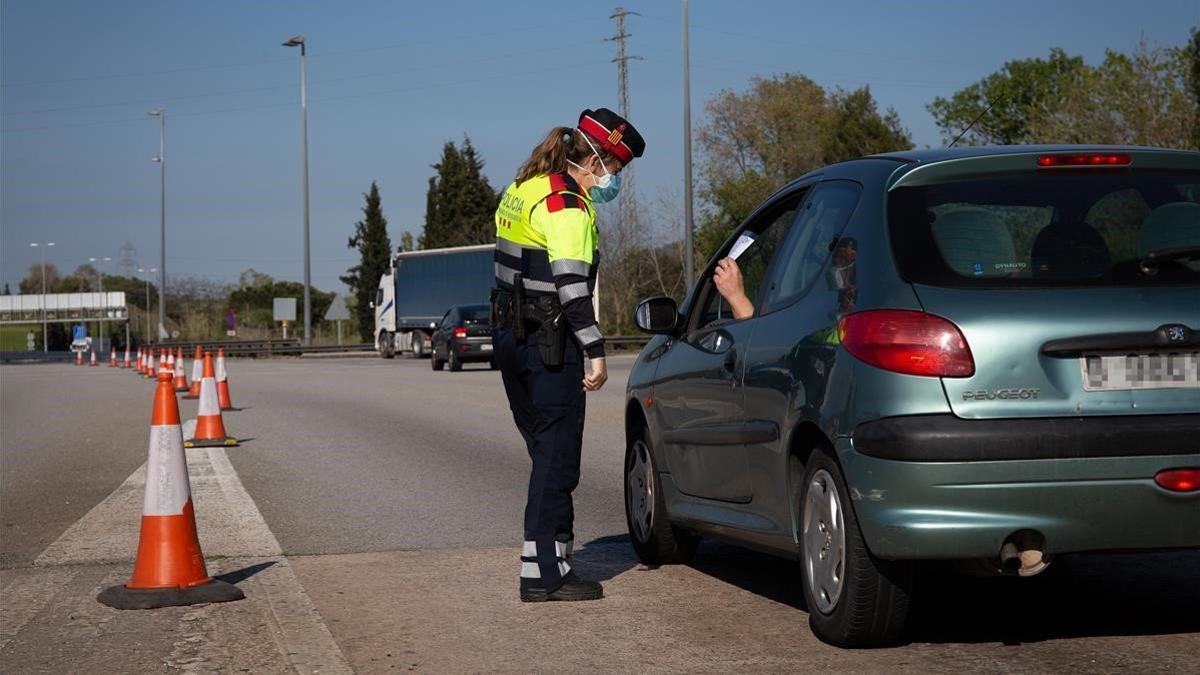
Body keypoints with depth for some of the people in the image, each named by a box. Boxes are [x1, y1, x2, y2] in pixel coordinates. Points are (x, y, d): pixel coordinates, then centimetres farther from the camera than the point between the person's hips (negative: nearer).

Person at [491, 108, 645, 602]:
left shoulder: (522, 191, 15)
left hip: (510, 335, 10)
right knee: (557, 457, -5)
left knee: (547, 452, 17)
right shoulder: (566, 204, -14)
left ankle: (551, 555, 23)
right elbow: (571, 285, -22)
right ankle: (544, 573, -3)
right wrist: (596, 352, -22)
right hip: (549, 344, -10)